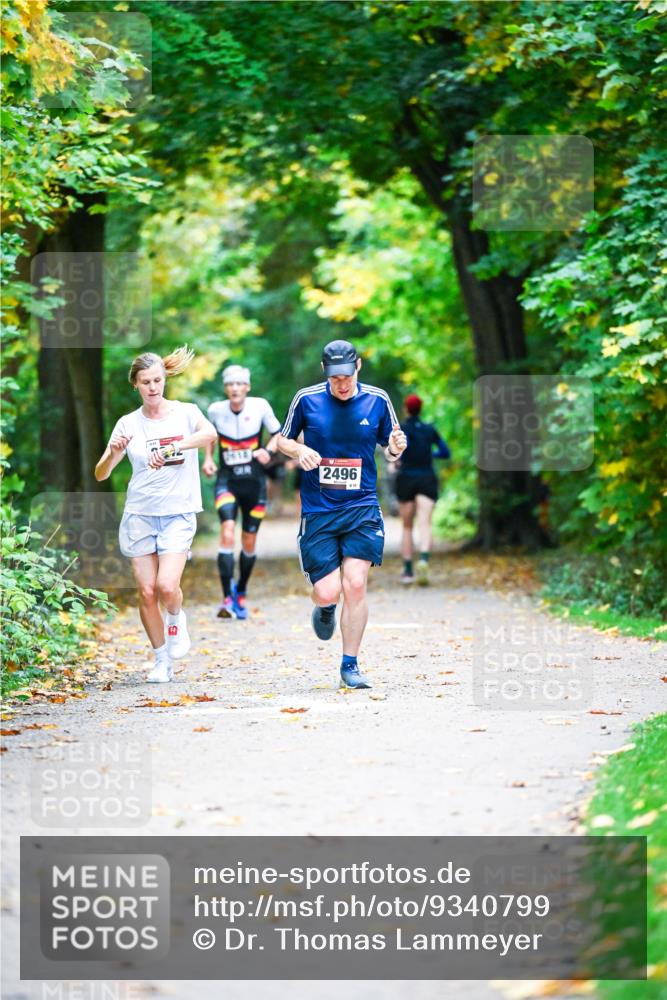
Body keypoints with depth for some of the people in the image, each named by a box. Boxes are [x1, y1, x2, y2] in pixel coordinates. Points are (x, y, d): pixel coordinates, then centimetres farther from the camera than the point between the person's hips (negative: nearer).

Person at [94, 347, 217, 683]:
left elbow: (210, 433, -24)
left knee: (167, 586, -19)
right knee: (147, 591, -1)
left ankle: (176, 618, 15)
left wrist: (170, 448, -37)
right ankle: (162, 661, 14)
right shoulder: (128, 424, 3)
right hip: (139, 514, 2)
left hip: (178, 514, -2)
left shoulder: (185, 413, -1)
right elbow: (100, 474, -1)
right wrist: (114, 453, -22)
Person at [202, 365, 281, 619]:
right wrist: (208, 458, 0)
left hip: (254, 482, 1)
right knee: (227, 534, -22)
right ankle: (227, 598, -22)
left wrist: (269, 450, -15)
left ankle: (241, 593, 34)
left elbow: (277, 433, 5)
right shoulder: (215, 410, -7)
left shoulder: (260, 406, -9)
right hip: (227, 481, -1)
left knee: (249, 543, 10)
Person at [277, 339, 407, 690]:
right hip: (318, 511, 0)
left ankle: (350, 665, 1)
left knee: (355, 584, -12)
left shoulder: (377, 400, 2)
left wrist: (395, 449, -11)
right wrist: (299, 450, -11)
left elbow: (389, 451, 13)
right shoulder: (307, 399, -1)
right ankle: (326, 608, 33)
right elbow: (282, 439, 11)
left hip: (362, 507, 0)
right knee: (326, 592, -7)